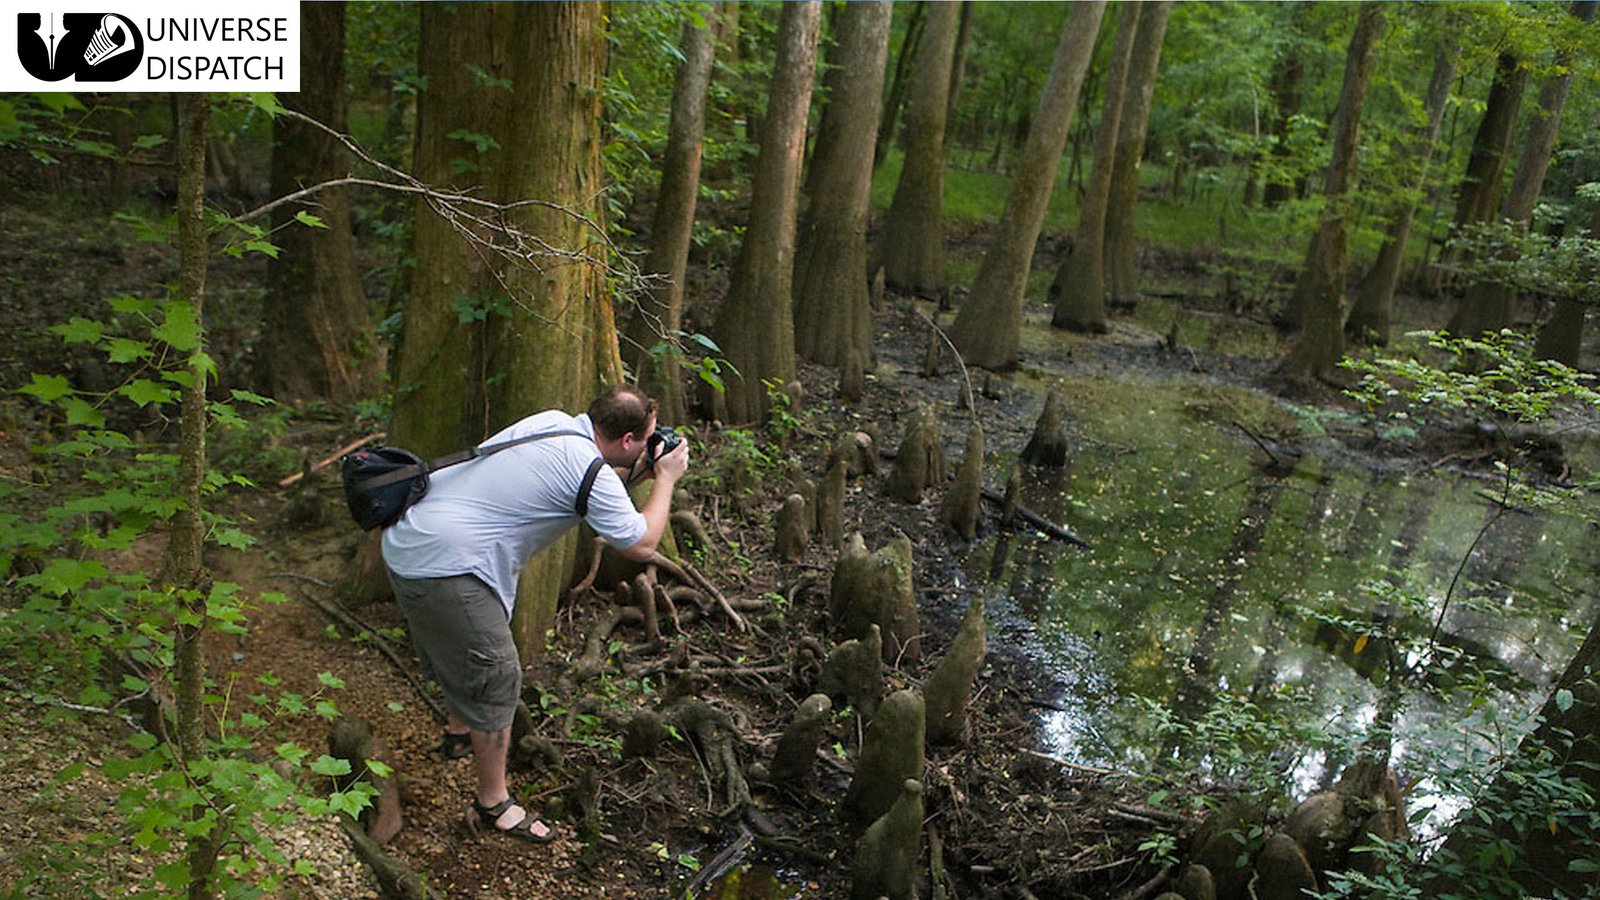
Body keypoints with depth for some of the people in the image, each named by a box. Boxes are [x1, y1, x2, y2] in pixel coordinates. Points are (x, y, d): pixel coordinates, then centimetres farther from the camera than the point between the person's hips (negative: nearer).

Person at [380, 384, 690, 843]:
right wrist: (666, 479, 1)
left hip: (406, 538, 10)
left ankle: (459, 731, 55)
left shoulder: (553, 422, 6)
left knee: (460, 654, 31)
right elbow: (642, 545, -10)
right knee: (496, 680, 3)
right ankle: (493, 806, 17)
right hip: (443, 569, -10)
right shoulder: (590, 472, -19)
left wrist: (636, 472, 14)